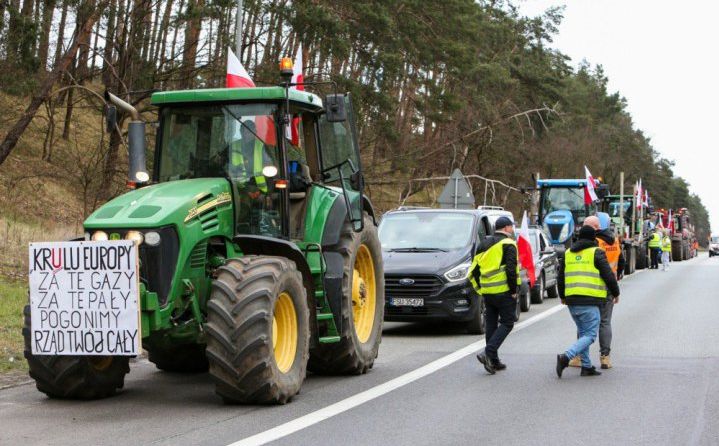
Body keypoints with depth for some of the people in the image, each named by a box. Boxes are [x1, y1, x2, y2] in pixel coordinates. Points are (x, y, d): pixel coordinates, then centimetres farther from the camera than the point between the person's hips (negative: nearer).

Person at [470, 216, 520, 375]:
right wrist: (513, 290, -9)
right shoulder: (508, 244, -5)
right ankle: (488, 353, -17)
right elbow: (511, 270, -17)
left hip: (487, 292, 7)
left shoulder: (484, 244, 17)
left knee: (491, 324, 11)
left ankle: (493, 361, 13)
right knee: (507, 323, -1)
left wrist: (480, 290, 18)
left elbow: (473, 272, 15)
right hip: (503, 291, -7)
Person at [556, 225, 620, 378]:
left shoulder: (568, 253, 15)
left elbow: (561, 277, 21)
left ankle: (587, 366, 16)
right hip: (590, 301, -6)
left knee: (582, 333, 18)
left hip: (571, 301, 7)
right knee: (590, 335, -4)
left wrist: (562, 296, 36)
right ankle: (566, 357, -22)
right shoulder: (596, 253, -3)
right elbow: (608, 275, -5)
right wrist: (616, 293, 11)